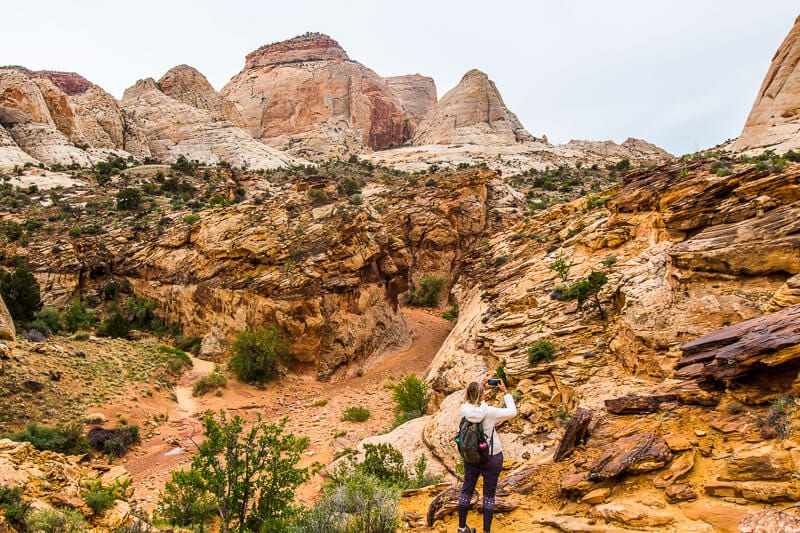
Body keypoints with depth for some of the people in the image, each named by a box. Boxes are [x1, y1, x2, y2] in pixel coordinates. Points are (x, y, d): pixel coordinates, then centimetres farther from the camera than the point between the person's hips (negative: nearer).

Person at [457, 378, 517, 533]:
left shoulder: (464, 409, -13)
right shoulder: (490, 412, -23)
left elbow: (470, 401, 12)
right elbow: (512, 412, -9)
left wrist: (481, 387, 11)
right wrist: (505, 391, -2)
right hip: (491, 458, -4)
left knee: (466, 490, 17)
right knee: (489, 495, 10)